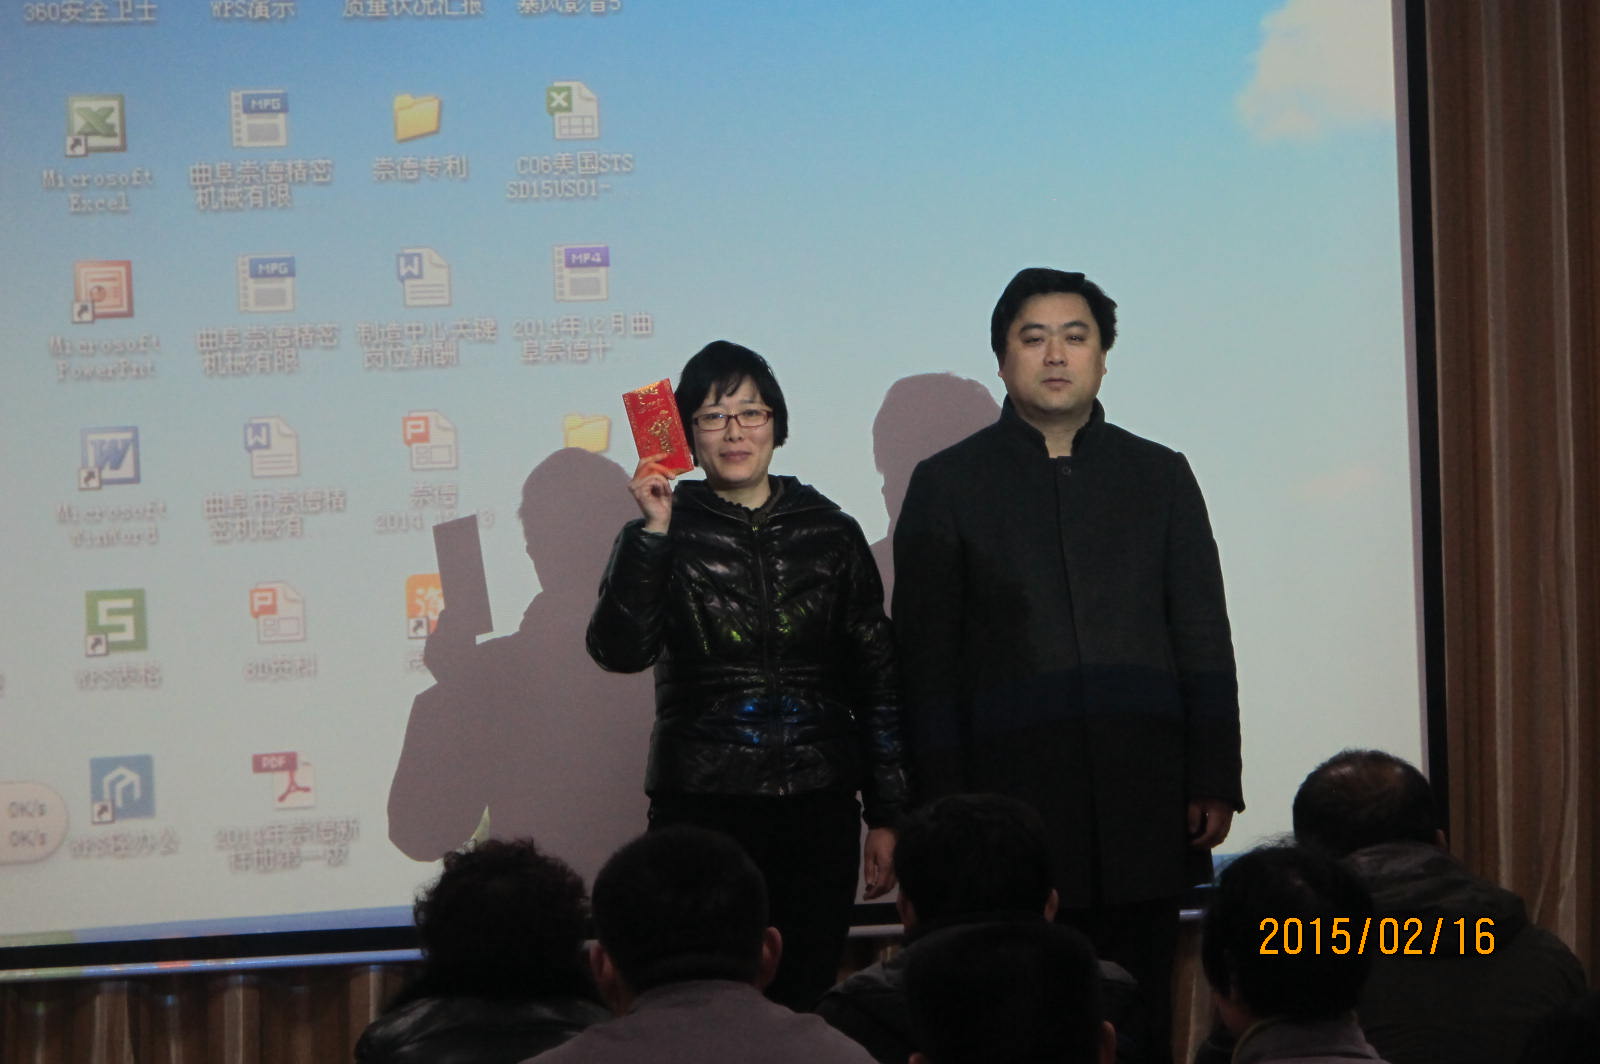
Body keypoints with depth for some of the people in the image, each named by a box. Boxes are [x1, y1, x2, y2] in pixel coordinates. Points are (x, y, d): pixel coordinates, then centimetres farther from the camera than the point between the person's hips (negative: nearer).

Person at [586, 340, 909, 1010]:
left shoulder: (830, 534, 9)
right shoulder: (667, 534, 3)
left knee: (808, 998, 2)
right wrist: (652, 533, -19)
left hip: (819, 806, 2)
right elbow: (620, 651, -13)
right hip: (701, 807, -2)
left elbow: (878, 682, 11)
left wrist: (886, 816, 8)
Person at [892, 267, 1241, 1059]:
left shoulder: (1160, 478, 13)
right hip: (1011, 804, -2)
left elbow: (1204, 638, 11)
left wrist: (1214, 782, 3)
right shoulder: (947, 484, 7)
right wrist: (938, 810, -3)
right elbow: (925, 660, 3)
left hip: (1144, 802, 2)